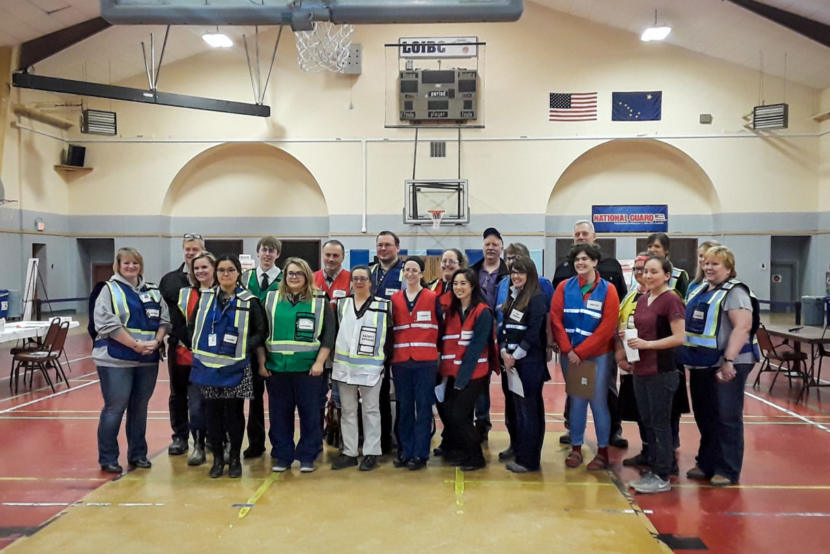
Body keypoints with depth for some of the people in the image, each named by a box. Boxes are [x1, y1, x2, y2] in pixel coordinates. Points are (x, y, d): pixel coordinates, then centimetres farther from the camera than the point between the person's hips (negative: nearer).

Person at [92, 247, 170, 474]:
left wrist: (156, 341, -10)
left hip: (148, 360, 5)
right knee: (115, 408, -2)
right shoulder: (110, 290, -2)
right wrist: (136, 344, -17)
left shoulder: (152, 291, 12)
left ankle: (138, 454, 24)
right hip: (116, 360, -4)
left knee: (140, 408, 12)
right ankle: (107, 459, 12)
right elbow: (107, 324, -13)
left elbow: (164, 319, 9)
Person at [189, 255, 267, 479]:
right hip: (208, 364, 2)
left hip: (236, 366, -2)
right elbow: (192, 325, 14)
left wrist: (246, 346, -12)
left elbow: (261, 332, 2)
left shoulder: (249, 301, -1)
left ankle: (235, 458, 19)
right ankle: (217, 458, 21)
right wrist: (199, 344, 0)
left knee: (235, 412, 4)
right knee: (213, 412, 7)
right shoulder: (205, 296, 7)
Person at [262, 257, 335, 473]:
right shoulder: (271, 299, 7)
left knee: (310, 413, 3)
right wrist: (261, 363, 3)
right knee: (279, 414, 8)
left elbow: (329, 334, 0)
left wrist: (319, 362, -8)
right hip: (276, 367, 2)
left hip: (308, 368, -2)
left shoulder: (320, 302, 3)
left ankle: (307, 457, 16)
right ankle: (282, 456, 21)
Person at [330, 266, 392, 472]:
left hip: (370, 366, -3)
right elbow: (334, 331, 12)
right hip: (344, 365, 4)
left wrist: (383, 358, -3)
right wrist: (333, 358, 8)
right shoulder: (341, 304, 10)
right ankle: (349, 452, 19)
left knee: (371, 410, 4)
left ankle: (371, 453, 13)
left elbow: (389, 335, 1)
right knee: (347, 410, 10)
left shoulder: (383, 306, 0)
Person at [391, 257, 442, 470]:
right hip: (400, 361, 3)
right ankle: (405, 451, 19)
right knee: (404, 407, 8)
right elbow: (389, 328, 13)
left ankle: (420, 454, 8)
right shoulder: (394, 299, 9)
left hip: (426, 361, -2)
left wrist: (434, 347, 3)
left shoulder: (433, 298, 1)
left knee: (423, 406, 0)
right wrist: (390, 351, 8)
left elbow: (443, 324, 6)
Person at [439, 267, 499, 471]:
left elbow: (476, 347, -13)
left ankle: (475, 458, 10)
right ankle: (457, 453, 25)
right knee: (450, 414, 6)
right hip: (453, 373, 6)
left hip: (473, 374, -6)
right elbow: (447, 344, 10)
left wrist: (462, 377, -14)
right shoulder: (451, 311, 11)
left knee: (459, 416, -8)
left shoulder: (483, 312, -8)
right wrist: (445, 374, 2)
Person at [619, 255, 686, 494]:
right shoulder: (642, 300, 11)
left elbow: (679, 337, -16)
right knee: (647, 422, 15)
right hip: (641, 371, 8)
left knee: (660, 423, 2)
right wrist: (628, 336, 2)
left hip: (662, 372, -8)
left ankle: (662, 477, 13)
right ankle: (652, 470, 27)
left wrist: (647, 344, -20)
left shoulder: (671, 300, -12)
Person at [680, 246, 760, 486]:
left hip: (727, 365, -8)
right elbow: (690, 325, 22)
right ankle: (706, 464, 28)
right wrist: (689, 357, 17)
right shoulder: (699, 291, 13)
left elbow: (743, 327, -21)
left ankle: (728, 471, 11)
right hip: (701, 365, 8)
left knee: (726, 418, 1)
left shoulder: (734, 292, -11)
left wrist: (729, 361, -27)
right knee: (704, 417, 15)